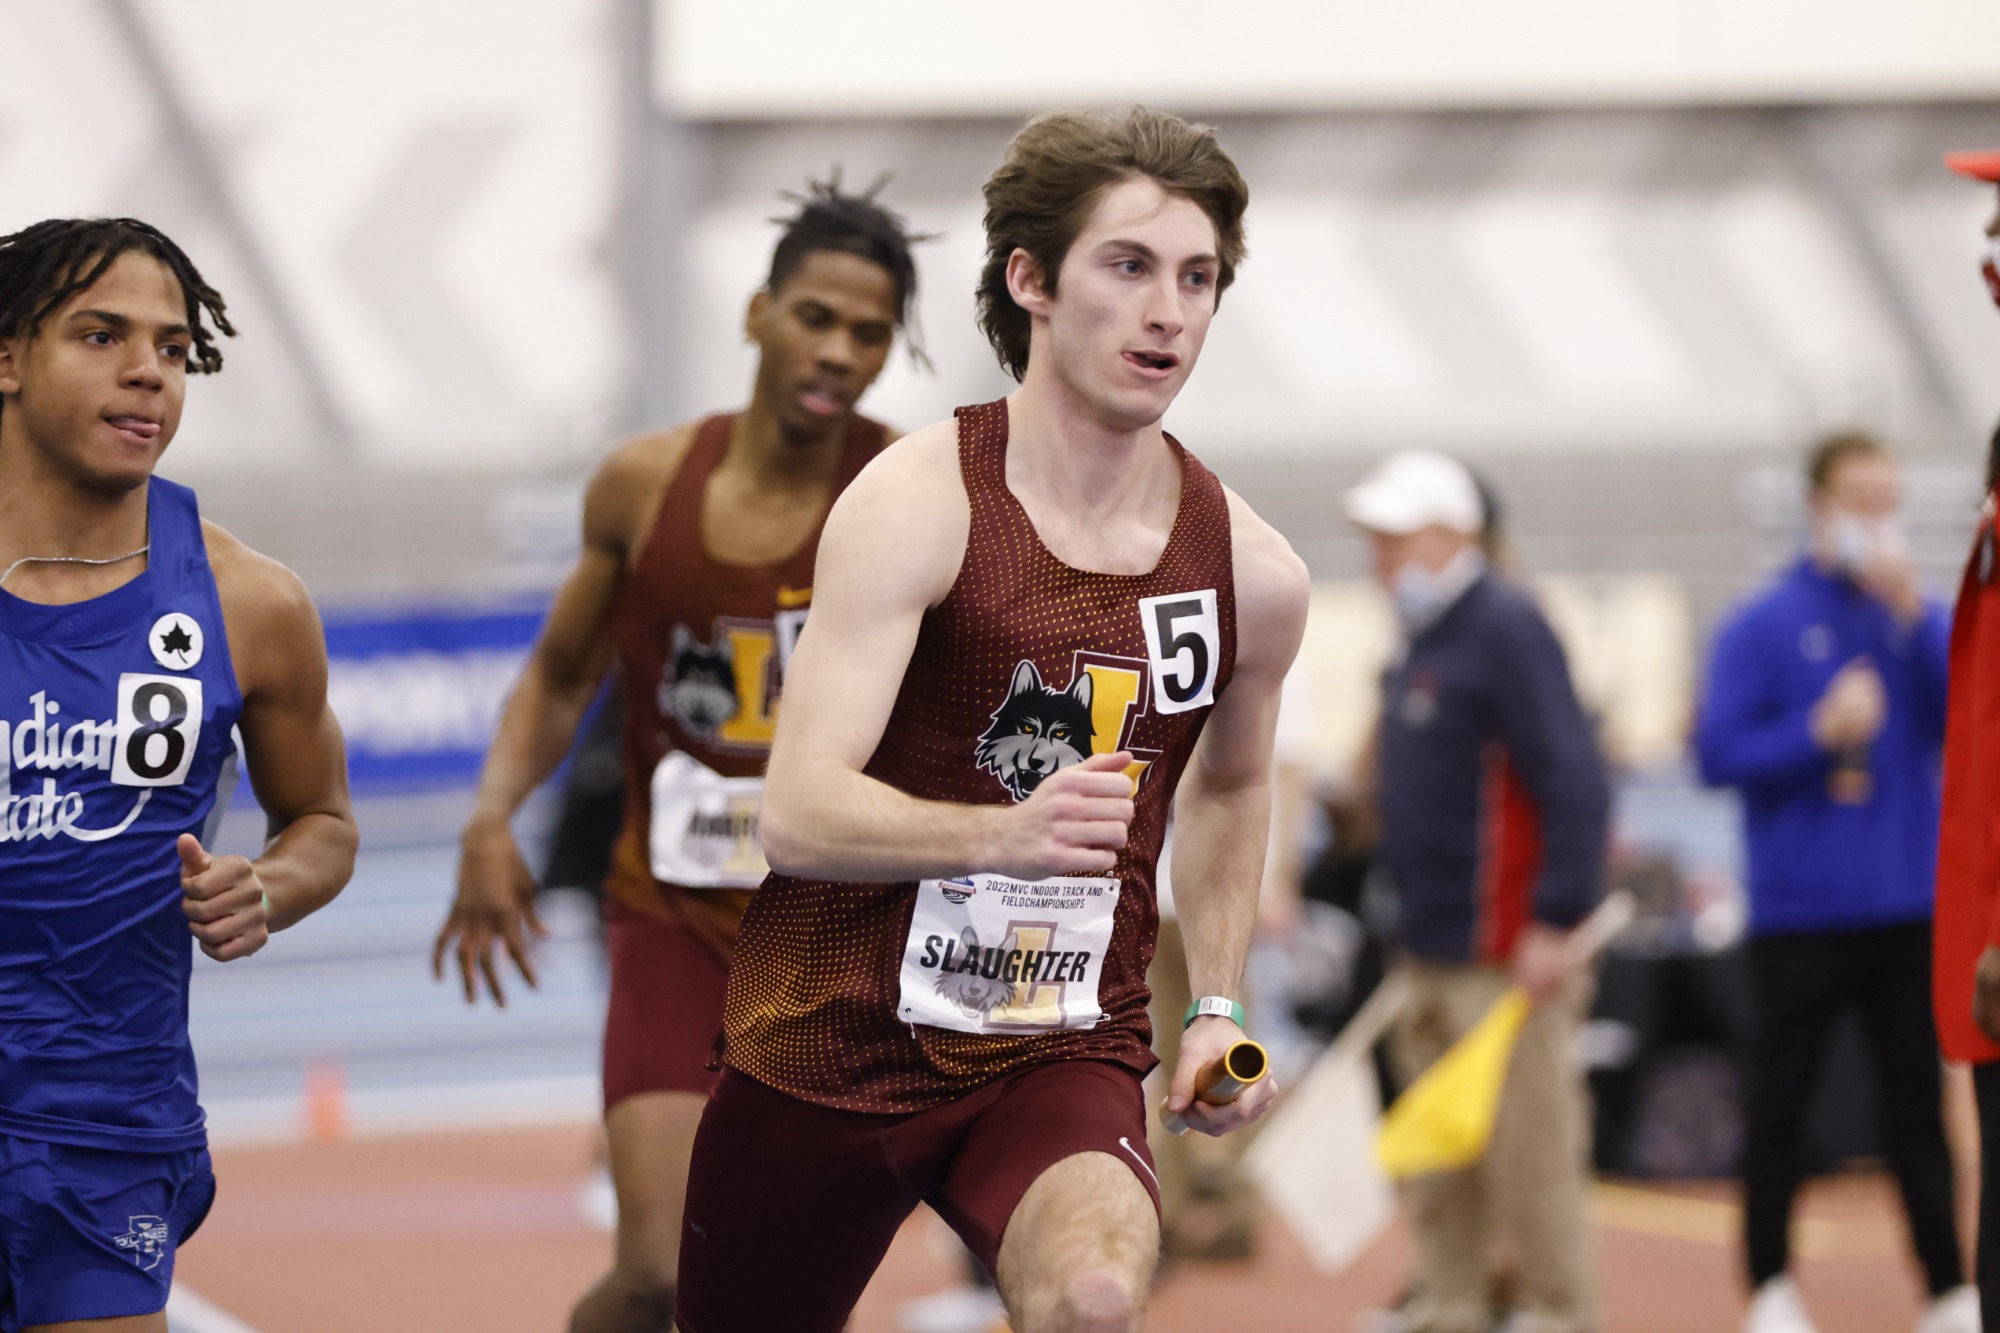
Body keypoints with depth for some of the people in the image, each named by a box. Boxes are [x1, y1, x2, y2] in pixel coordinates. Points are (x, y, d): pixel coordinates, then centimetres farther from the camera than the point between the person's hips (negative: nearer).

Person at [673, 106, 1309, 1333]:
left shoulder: (1252, 572, 0)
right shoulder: (919, 504, -13)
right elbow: (797, 811, -22)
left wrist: (1219, 1005, 13)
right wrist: (1004, 835, -39)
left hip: (1065, 1056, 1)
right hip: (835, 1037, -1)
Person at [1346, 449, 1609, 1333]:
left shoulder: (1506, 631, -13)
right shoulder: (1423, 642, 16)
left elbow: (1574, 784, -19)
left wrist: (1556, 923, -22)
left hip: (1507, 956, -9)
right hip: (1432, 952, 9)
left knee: (1526, 1136, -6)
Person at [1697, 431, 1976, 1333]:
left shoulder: (1920, 617, 8)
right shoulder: (1765, 626, -1)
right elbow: (1719, 753, -6)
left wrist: (1914, 615, -14)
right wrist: (1820, 732, -18)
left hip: (1909, 910, 2)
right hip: (1802, 911, -2)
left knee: (1918, 1101, 5)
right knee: (1780, 1102, 5)